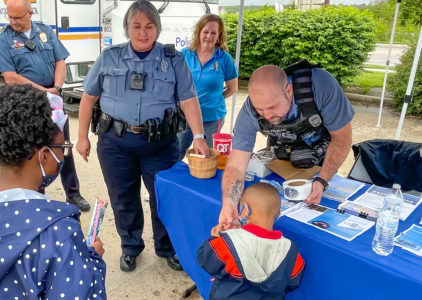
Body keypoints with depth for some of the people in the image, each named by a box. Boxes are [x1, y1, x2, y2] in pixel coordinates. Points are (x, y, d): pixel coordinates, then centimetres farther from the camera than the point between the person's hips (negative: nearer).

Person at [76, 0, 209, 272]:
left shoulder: (174, 60, 0)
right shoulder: (109, 58, 4)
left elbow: (189, 100, -4)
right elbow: (89, 97, 10)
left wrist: (199, 136, -14)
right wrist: (83, 137, 9)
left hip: (161, 143, -1)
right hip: (115, 142, 2)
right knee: (123, 198, 13)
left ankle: (167, 248, 34)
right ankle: (130, 247, 37)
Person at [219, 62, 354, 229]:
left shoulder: (321, 85, -38)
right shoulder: (250, 112, -32)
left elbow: (342, 137, -25)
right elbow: (236, 166, -33)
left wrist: (322, 181, -33)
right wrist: (228, 202, -52)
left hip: (323, 158, -1)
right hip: (281, 161, 1)